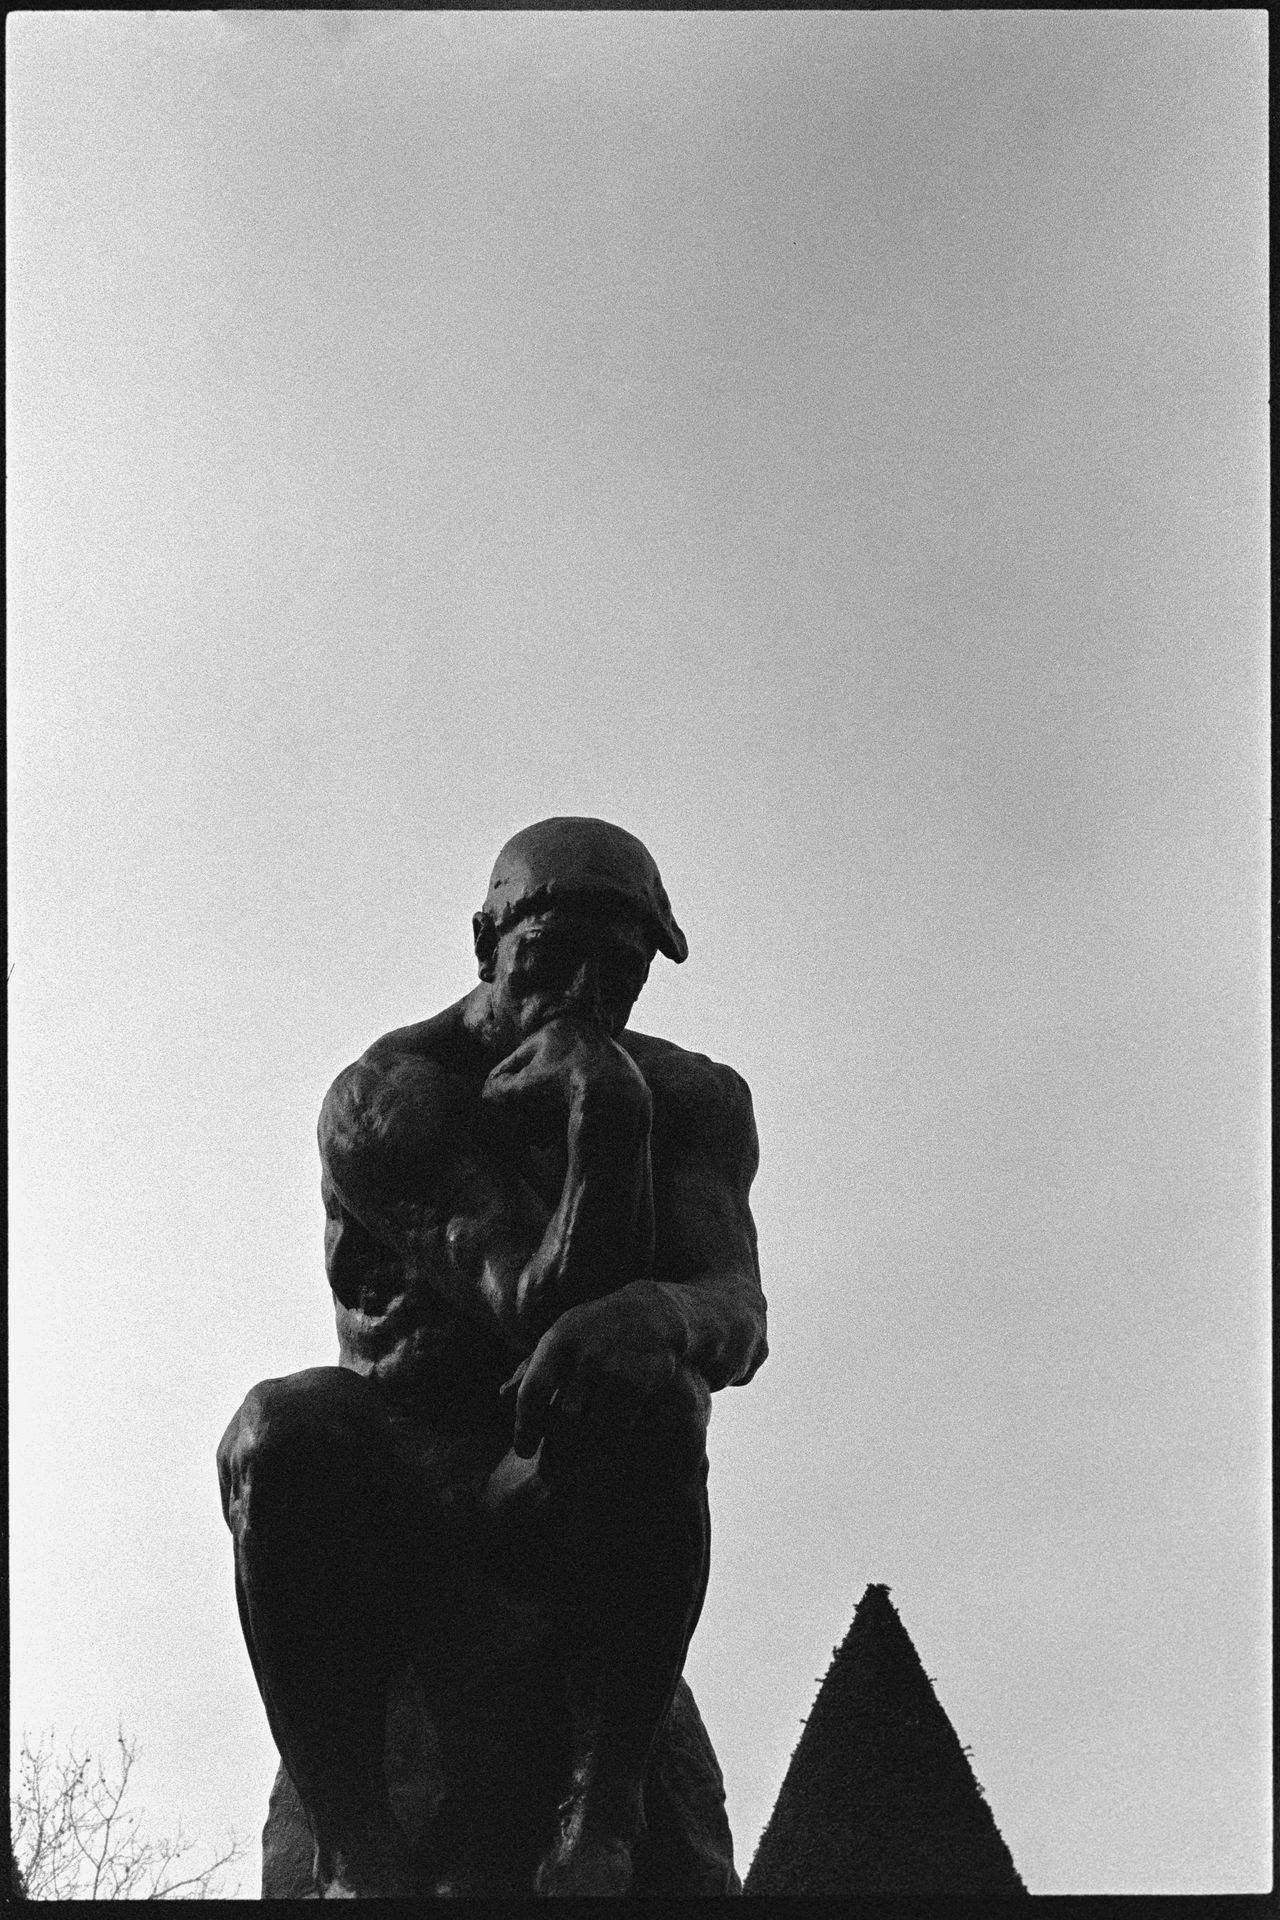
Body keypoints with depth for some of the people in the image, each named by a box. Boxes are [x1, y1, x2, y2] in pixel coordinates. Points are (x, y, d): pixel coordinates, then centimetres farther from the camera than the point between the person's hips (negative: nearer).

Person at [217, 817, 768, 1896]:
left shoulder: (697, 1101, 3)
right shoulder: (384, 1100, -7)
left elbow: (740, 1317, -14)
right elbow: (540, 1312, -18)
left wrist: (649, 1314, -38)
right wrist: (605, 1118, -27)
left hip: (581, 1505, 1)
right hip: (400, 1497, -1)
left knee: (643, 1385, -34)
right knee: (283, 1430, -33)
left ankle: (602, 1826, -32)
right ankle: (356, 1854, -33)